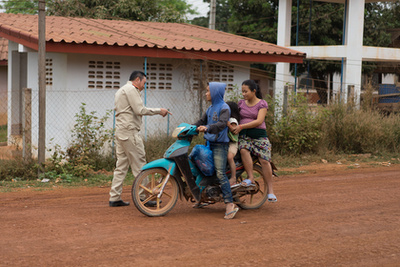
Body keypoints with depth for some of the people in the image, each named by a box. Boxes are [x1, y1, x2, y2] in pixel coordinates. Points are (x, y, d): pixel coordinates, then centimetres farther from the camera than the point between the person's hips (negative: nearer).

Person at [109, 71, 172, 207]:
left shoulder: (120, 91, 25)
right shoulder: (131, 89, -8)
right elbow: (140, 110, -16)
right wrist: (159, 111, -10)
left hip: (120, 132, 10)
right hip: (129, 131, -10)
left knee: (121, 165, 9)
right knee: (139, 165, -7)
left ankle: (114, 198, 8)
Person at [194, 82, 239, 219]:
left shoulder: (224, 107, -8)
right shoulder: (210, 108, 18)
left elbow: (222, 123, -23)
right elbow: (201, 121, 24)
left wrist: (207, 127, -37)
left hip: (220, 144, -9)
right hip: (210, 143, 10)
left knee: (220, 173, -18)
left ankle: (230, 204, -19)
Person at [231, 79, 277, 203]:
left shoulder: (262, 103, 1)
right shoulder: (241, 103, 14)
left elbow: (259, 121, -10)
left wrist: (241, 126, -18)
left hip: (259, 134, -2)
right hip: (244, 135, 2)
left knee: (264, 160, -15)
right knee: (244, 150, -32)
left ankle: (270, 191, -7)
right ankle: (250, 178, -26)